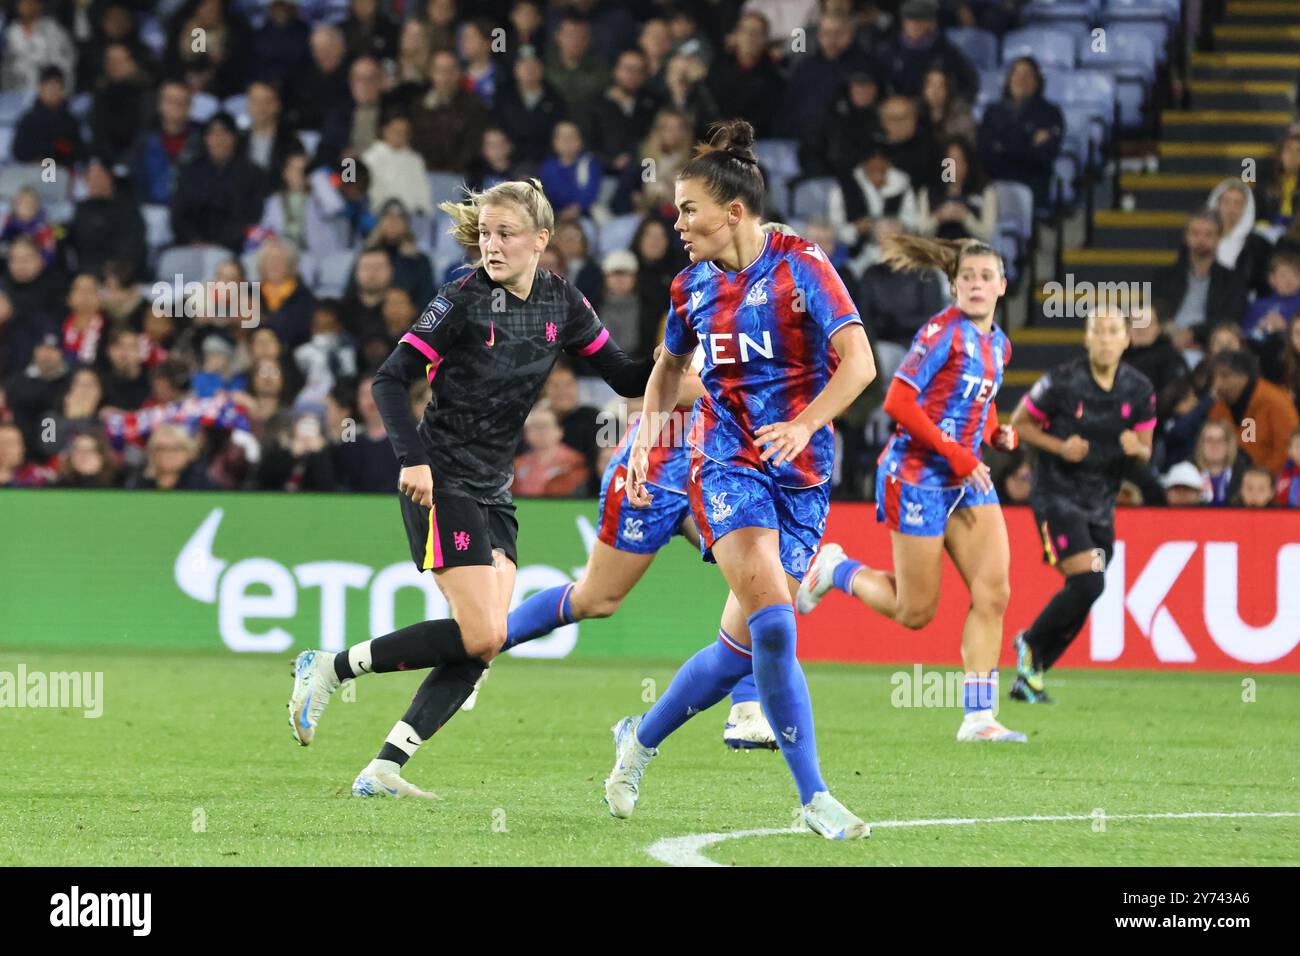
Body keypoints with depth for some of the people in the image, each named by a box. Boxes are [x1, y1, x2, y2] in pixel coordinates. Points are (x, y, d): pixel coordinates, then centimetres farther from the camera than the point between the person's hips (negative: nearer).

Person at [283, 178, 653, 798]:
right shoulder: (464, 301, -12)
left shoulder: (560, 303, 4)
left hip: (492, 492, 7)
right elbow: (390, 380, -12)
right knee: (480, 635, -16)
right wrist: (413, 459, -24)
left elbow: (625, 377, 8)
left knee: (485, 645, -5)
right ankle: (329, 668, -4)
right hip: (442, 485, -7)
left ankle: (384, 769, -5)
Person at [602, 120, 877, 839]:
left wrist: (805, 423, -31)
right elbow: (669, 367, 25)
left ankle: (640, 738, 30)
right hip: (727, 464, 1)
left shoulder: (801, 268, -8)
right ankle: (813, 797, -21)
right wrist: (647, 432, 9)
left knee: (741, 648, 3)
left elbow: (858, 361, -17)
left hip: (802, 474, -1)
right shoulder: (692, 287, 6)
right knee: (773, 625, -22)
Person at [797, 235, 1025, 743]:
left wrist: (998, 433, 3)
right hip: (918, 474, -7)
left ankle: (978, 718, -4)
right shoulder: (943, 331, -13)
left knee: (994, 593, -7)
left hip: (968, 479, 7)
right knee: (915, 612, 0)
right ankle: (836, 568, 28)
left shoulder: (997, 343, 11)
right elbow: (898, 401, -19)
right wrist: (956, 455, -20)